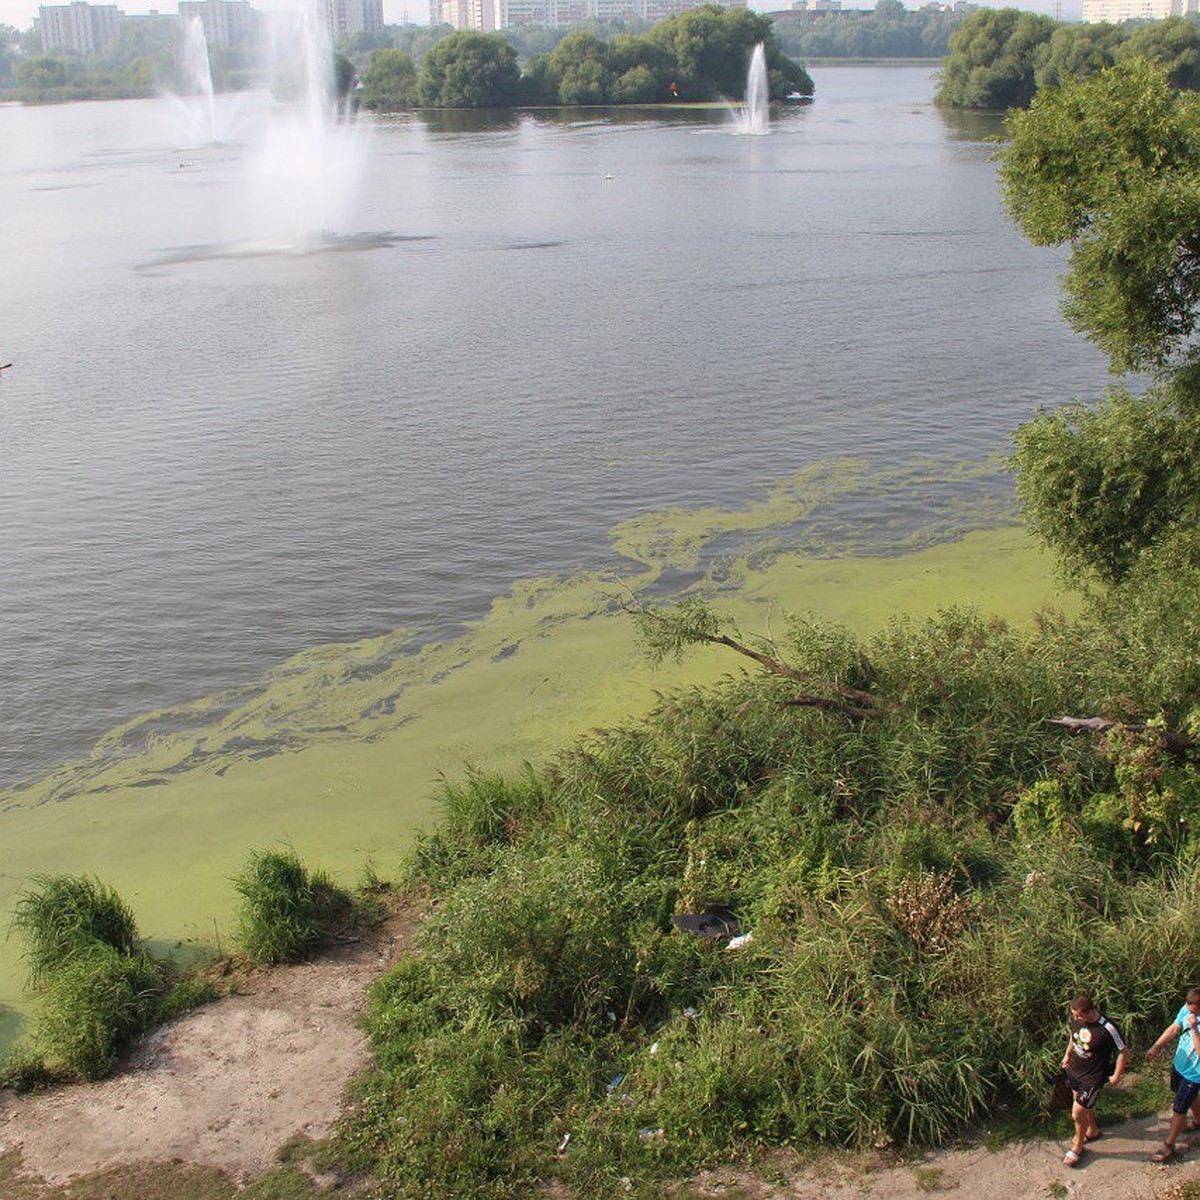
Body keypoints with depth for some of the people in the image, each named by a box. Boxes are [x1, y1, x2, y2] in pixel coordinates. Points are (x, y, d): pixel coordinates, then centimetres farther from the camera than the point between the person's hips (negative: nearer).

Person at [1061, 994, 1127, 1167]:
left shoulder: (1107, 1029, -32)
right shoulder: (1075, 1020, -13)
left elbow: (1123, 1052, -18)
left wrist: (1116, 1076, -10)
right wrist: (1068, 1054, 18)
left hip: (1093, 1077, -6)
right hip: (1074, 1069, 6)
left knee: (1077, 1113, -1)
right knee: (1085, 1105, 26)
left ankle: (1078, 1146, 24)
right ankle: (1093, 1130, 54)